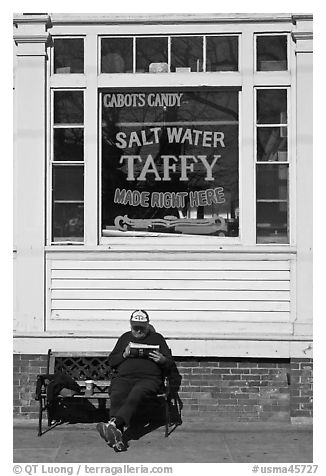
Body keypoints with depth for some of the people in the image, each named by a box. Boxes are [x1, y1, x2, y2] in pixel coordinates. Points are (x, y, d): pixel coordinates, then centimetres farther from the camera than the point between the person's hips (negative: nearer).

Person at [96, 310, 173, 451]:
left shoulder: (157, 338, 21)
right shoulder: (125, 338, 27)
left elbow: (170, 364, 17)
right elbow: (111, 361, 21)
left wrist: (162, 360, -6)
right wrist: (124, 355, 2)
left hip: (149, 378, -2)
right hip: (123, 378, 2)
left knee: (135, 394, -36)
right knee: (116, 397, -32)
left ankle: (113, 424, -54)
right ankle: (117, 435, -48)